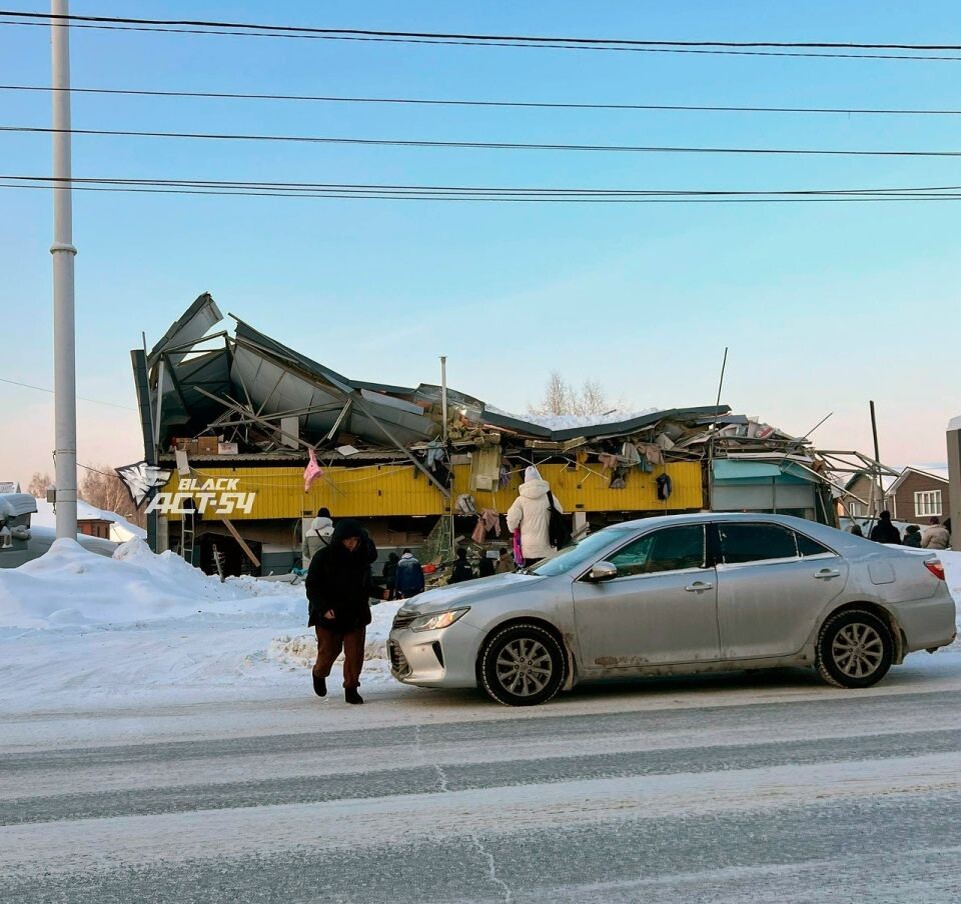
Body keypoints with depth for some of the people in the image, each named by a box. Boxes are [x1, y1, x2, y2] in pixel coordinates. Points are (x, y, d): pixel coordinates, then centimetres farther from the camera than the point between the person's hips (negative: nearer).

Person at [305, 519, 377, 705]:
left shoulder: (362, 556, -1)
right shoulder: (323, 557, -11)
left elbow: (366, 584, 15)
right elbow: (312, 586, -10)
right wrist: (324, 609, -20)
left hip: (356, 614, 3)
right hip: (329, 616, -3)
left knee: (355, 653, -3)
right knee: (328, 651, 6)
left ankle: (351, 688, 9)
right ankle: (319, 674, 36)